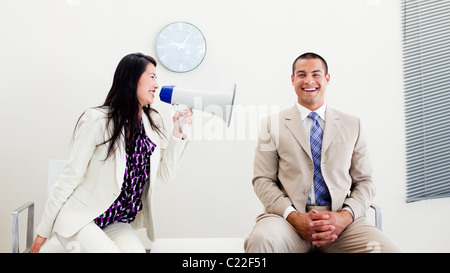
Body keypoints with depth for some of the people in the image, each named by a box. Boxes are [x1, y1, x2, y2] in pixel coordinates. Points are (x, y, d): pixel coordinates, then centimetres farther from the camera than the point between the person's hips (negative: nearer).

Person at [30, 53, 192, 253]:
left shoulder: (153, 121, 3)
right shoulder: (97, 120, -14)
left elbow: (165, 174, -1)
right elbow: (71, 176, -11)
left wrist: (177, 133, -12)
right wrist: (44, 231, -5)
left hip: (117, 223, 5)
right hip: (79, 219, -4)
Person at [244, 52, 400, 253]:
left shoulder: (352, 125, 15)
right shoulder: (272, 125, 10)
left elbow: (364, 181, 13)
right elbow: (262, 180, 4)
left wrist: (344, 216, -7)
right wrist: (294, 217, -12)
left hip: (340, 221, 1)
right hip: (290, 216, 0)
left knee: (386, 249, -28)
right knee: (261, 240, -33)